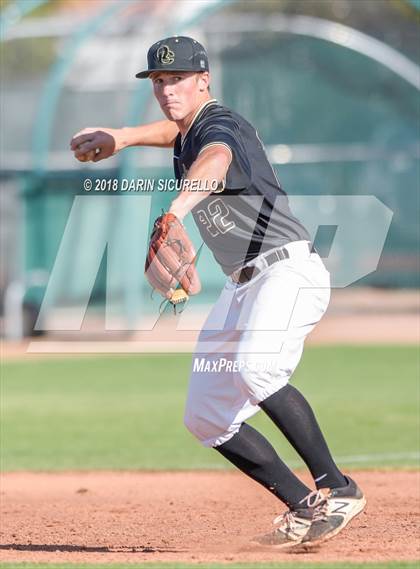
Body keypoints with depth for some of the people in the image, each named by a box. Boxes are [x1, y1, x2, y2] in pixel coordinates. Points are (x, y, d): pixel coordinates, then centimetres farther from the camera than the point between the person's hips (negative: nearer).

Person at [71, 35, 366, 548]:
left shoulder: (220, 126, -15)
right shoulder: (188, 132, 13)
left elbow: (213, 162, -41)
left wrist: (176, 210, -61)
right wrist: (120, 138, 23)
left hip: (289, 270, -10)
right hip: (243, 285, 10)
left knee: (255, 369, -36)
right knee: (206, 418, 4)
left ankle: (337, 490, -29)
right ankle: (305, 510, 9)